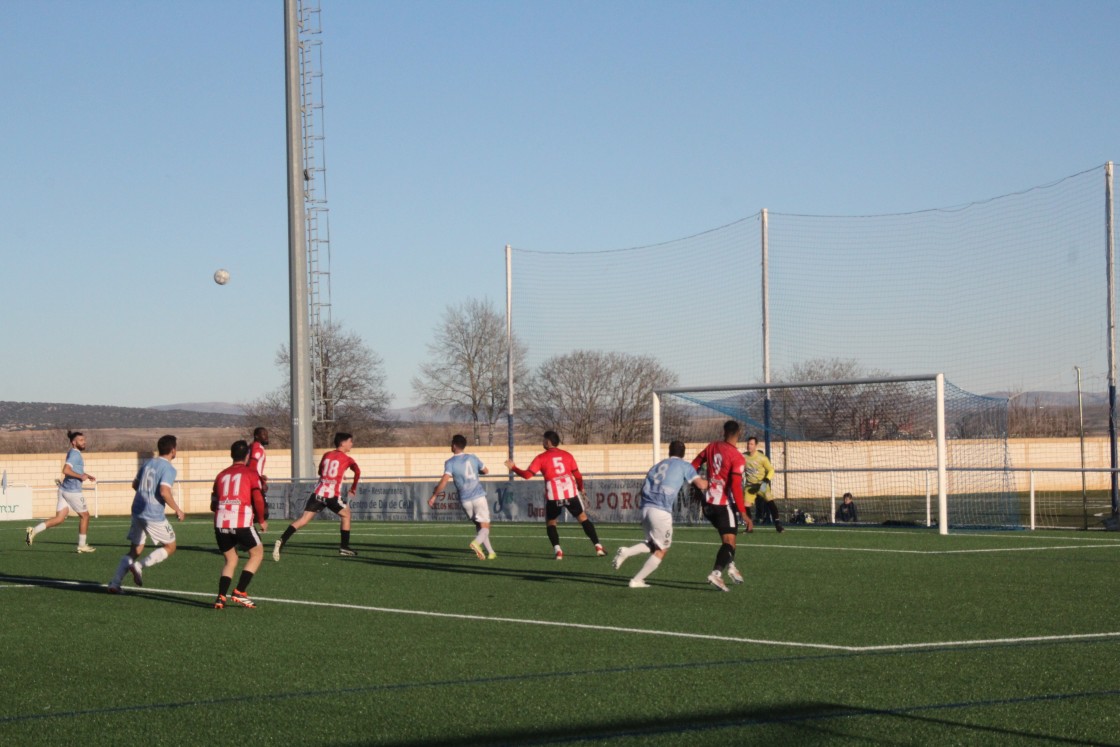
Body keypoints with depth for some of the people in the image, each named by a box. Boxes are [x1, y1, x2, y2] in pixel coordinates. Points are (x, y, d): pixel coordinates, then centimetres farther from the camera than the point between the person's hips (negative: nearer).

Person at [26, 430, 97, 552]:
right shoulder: (74, 454, -14)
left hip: (64, 489, 9)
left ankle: (34, 530, -8)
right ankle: (82, 545, 16)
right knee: (84, 515, 8)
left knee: (59, 518, 4)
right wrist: (80, 476, -19)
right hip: (73, 491, -9)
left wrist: (87, 475, 22)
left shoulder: (74, 453, 16)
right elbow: (66, 470, -27)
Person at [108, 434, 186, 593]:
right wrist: (177, 510, -11)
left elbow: (135, 484, 21)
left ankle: (114, 584, 5)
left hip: (137, 511, 7)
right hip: (154, 515, -7)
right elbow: (164, 492, -22)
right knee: (170, 547, 10)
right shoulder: (168, 469, -10)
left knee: (135, 550, 15)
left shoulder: (147, 463, 12)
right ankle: (140, 566, -8)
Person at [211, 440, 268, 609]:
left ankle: (221, 597, 1)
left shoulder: (221, 475, 19)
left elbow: (213, 505, 21)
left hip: (220, 523, 5)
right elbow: (258, 499, -3)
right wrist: (261, 520, 11)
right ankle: (239, 592, 2)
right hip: (241, 522, -5)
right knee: (257, 553, 13)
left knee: (230, 560, 18)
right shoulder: (250, 472, 6)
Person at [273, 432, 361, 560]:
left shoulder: (326, 455, 17)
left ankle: (281, 541, -18)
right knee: (346, 515, 19)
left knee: (303, 519, -1)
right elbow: (357, 472, -12)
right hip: (333, 495, -4)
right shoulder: (346, 459, 3)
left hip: (318, 492, 4)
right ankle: (344, 548, 17)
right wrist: (353, 488, 1)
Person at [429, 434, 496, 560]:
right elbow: (486, 471, 19)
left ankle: (490, 552, 14)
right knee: (485, 527, -1)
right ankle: (477, 542, -32)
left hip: (465, 501, 0)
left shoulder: (450, 463, -4)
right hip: (479, 497, 0)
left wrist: (434, 496, -8)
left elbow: (444, 481, -16)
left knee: (479, 526, 18)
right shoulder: (472, 458, 5)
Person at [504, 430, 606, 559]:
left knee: (550, 522, 16)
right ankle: (598, 547, 6)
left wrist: (513, 468, 12)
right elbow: (577, 475, 11)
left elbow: (527, 474, -4)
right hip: (570, 492, 2)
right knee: (583, 518, 13)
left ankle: (557, 550, -3)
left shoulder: (541, 458, 2)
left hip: (553, 495, -2)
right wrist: (581, 488, 28)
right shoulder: (567, 455, 11)